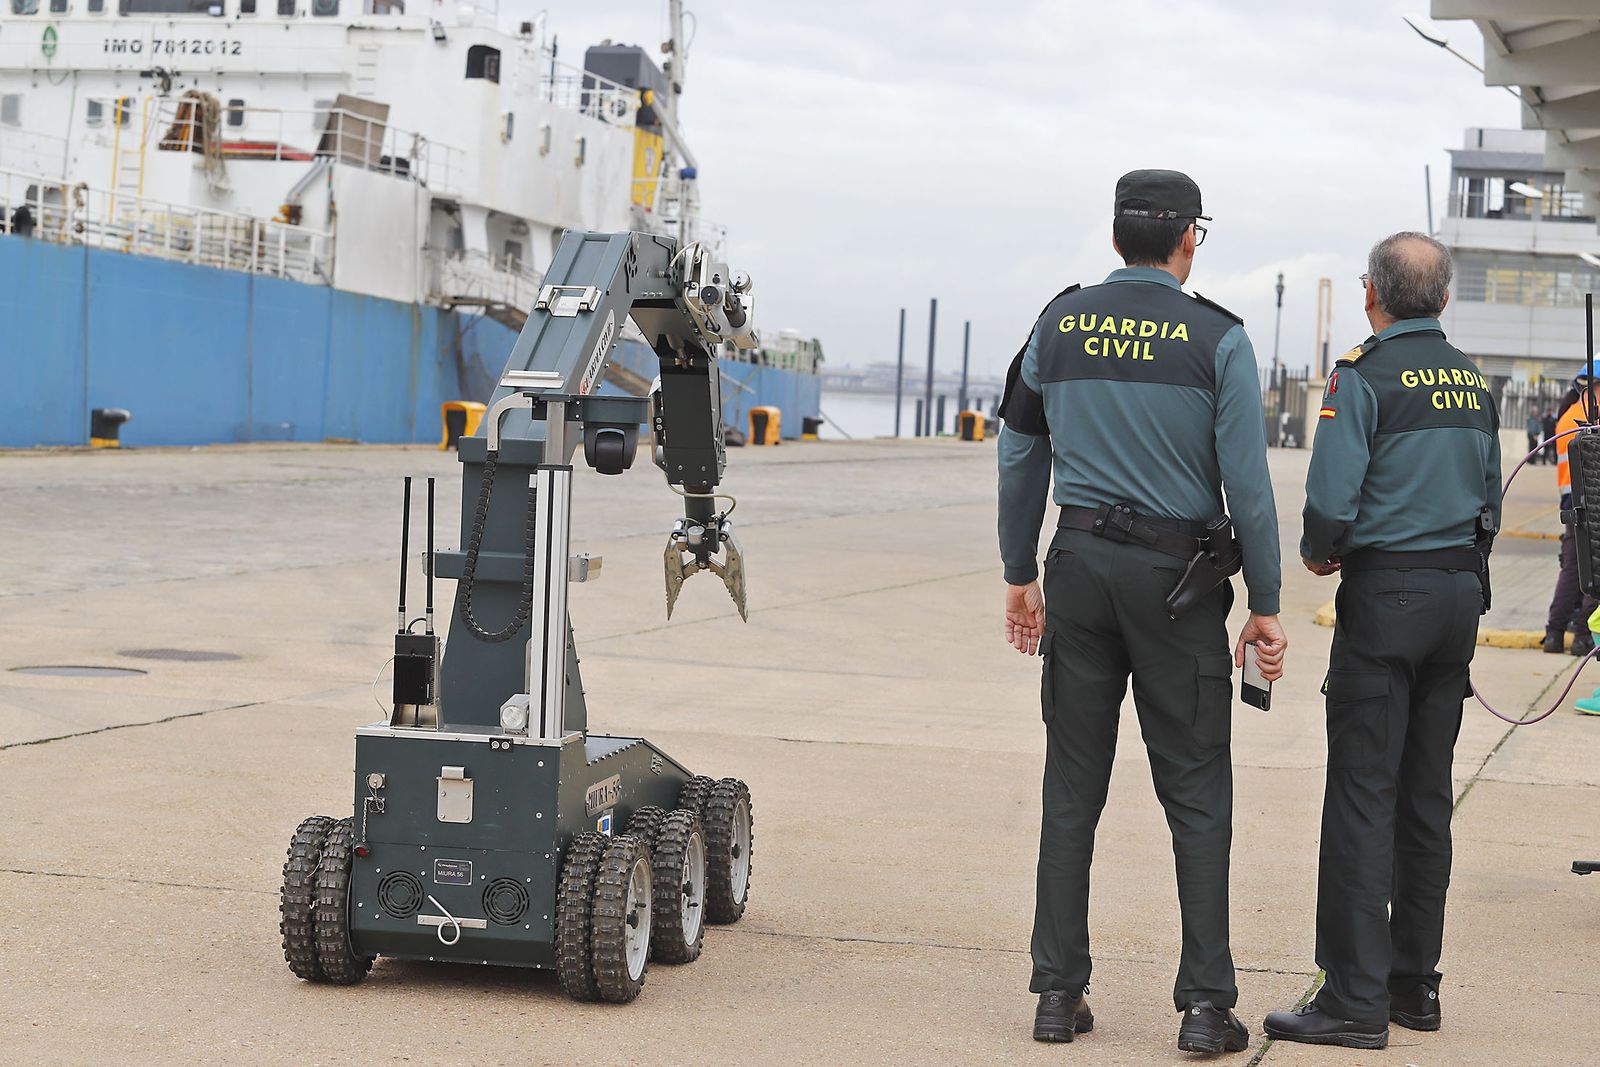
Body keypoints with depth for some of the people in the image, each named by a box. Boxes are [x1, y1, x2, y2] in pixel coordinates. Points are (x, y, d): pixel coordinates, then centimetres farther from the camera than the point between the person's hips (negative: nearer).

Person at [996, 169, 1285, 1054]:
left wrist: (1019, 574, 19)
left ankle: (1059, 991, 11)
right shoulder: (1216, 338, -6)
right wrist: (1265, 605, -2)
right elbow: (1247, 482, -8)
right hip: (1177, 573, -3)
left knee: (1072, 788, 9)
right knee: (1195, 794, 3)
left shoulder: (1059, 325, 5)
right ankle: (1205, 1004, 2)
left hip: (1081, 561, 3)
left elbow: (1019, 458, 10)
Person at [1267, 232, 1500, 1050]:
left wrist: (1319, 553, 2)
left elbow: (1331, 499, -17)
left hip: (1386, 593, -7)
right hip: (1461, 591, 7)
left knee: (1363, 795, -5)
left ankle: (1356, 998, -6)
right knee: (1425, 795, 12)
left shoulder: (1365, 377, -11)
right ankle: (1414, 984, 18)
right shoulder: (1474, 383, 11)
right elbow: (1489, 499, 15)